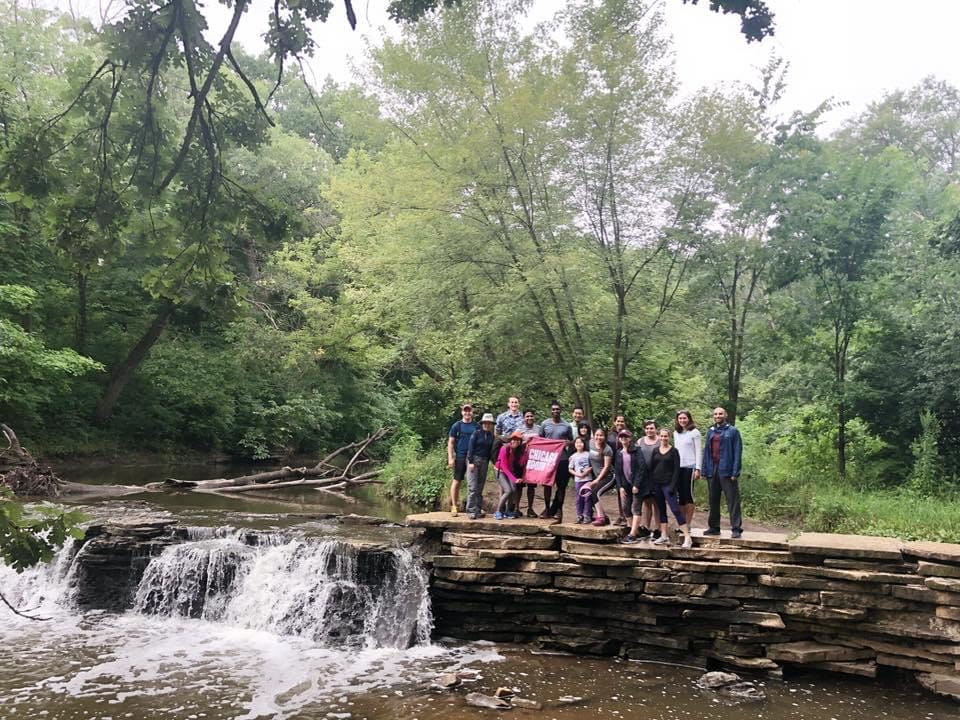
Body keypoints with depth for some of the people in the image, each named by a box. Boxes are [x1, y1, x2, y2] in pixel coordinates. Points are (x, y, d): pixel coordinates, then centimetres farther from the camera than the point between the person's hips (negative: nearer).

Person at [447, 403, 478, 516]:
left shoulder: (477, 426, 9)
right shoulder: (457, 426, 3)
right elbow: (450, 442, 2)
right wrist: (450, 458, -6)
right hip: (460, 457, -2)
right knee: (456, 481, 0)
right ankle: (454, 506, 6)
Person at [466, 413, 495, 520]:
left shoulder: (491, 436, 9)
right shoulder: (476, 433, -3)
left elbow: (490, 450, 12)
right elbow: (470, 447, -7)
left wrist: (487, 463, 7)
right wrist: (471, 462, -13)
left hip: (484, 462, 5)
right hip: (474, 459, -5)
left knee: (480, 487, 6)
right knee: (472, 487, -9)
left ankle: (478, 510, 9)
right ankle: (471, 511, -10)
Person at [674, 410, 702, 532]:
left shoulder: (694, 432, -3)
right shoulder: (676, 433, 13)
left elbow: (698, 451, -5)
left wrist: (697, 469, -11)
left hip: (689, 467, -5)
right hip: (678, 467, 5)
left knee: (688, 495, -4)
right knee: (680, 495, 6)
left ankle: (688, 524, 1)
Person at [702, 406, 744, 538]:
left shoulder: (733, 431, 0)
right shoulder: (710, 432, 14)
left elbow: (737, 452, -6)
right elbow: (706, 451, 14)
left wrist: (735, 472, -13)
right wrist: (705, 469, 5)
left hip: (727, 470, -5)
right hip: (712, 470, 5)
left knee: (732, 500, -4)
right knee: (713, 500, 11)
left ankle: (736, 529, -1)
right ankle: (713, 527, 20)